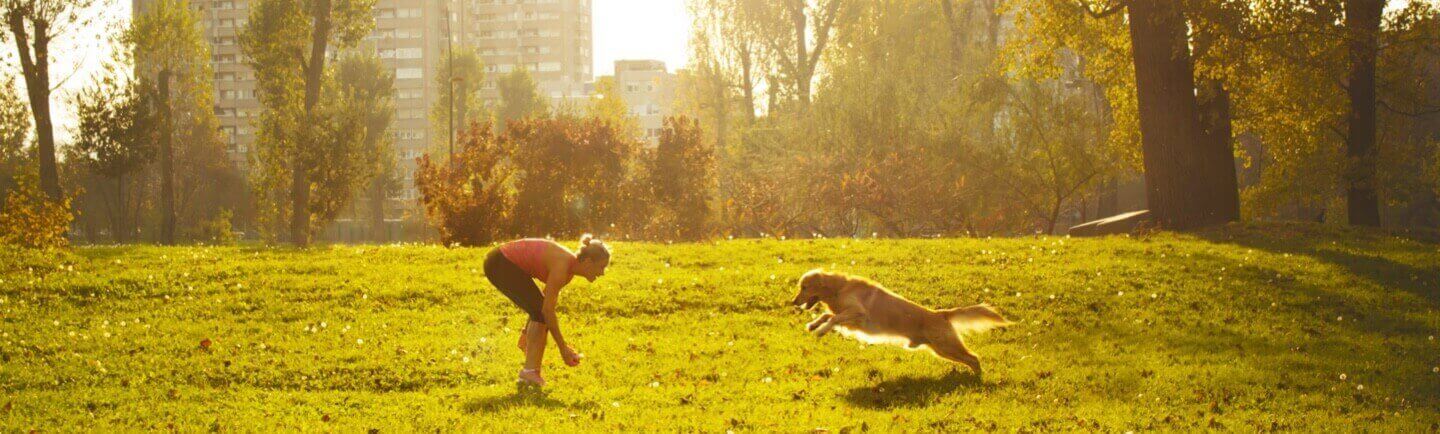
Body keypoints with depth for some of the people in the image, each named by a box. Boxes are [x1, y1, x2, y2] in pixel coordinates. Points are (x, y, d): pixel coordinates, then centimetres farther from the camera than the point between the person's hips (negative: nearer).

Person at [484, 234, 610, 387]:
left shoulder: (570, 268, 2)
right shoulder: (562, 266, -25)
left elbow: (546, 304, 14)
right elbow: (547, 309, -25)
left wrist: (527, 332, 21)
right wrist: (563, 348, -19)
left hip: (511, 264, 9)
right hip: (499, 264, -9)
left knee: (540, 313, 6)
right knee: (541, 313, -13)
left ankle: (531, 372, 9)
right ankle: (530, 371, -12)